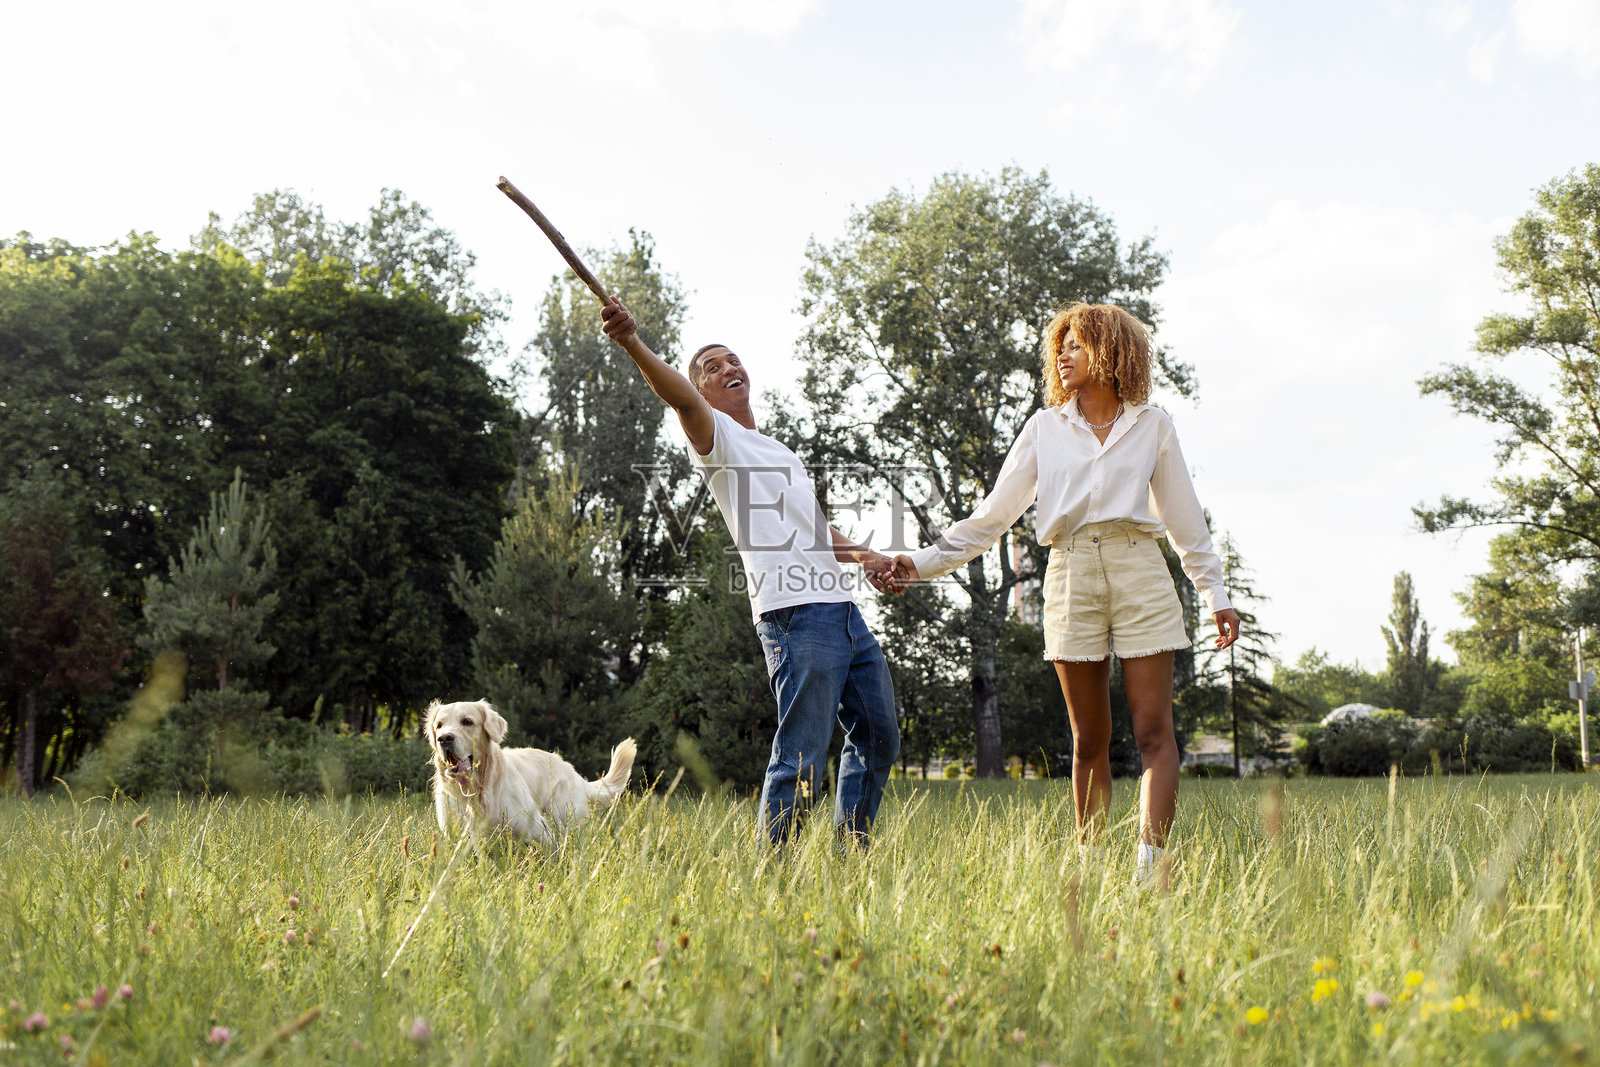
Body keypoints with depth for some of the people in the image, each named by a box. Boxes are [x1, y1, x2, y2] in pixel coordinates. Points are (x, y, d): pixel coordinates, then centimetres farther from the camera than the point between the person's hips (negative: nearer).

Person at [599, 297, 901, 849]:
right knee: (801, 756, -12)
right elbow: (680, 396, -19)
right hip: (796, 612, -9)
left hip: (844, 609, 9)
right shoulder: (716, 437, 4)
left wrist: (864, 555, 17)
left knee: (878, 739, 16)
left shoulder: (783, 453, 29)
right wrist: (633, 344, -39)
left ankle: (851, 853, 29)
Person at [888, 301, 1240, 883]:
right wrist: (923, 562, 2)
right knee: (1089, 740, 3)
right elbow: (994, 515, 10)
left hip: (1139, 572, -1)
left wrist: (1216, 596, 10)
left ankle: (1150, 870, -10)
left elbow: (1185, 520, 14)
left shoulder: (1152, 426, 10)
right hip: (1071, 574, 1)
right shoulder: (1044, 427, 12)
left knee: (1154, 731, -8)